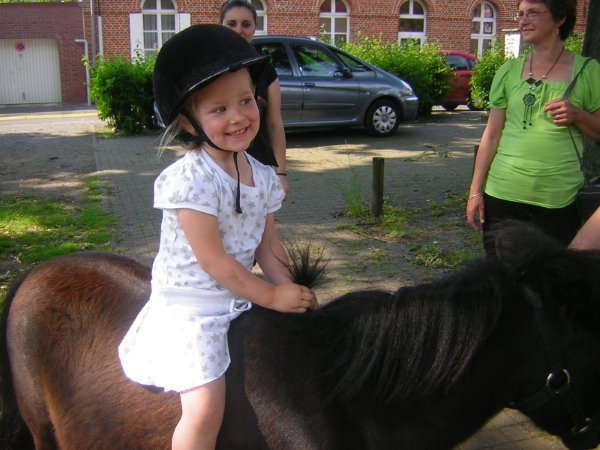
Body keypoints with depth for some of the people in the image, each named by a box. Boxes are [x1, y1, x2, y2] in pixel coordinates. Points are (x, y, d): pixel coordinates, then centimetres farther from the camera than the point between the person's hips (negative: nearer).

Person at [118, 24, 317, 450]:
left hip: (240, 298, 8)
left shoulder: (262, 177, 1)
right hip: (190, 308, -8)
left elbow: (268, 245, 7)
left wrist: (293, 294, -6)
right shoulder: (190, 180, -21)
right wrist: (273, 297, -14)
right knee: (205, 408, -16)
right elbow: (213, 260, -21)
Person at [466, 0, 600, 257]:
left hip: (558, 200, -1)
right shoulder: (508, 72, 7)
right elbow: (492, 135, 8)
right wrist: (475, 191, 4)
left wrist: (578, 115, -13)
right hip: (502, 195, 2)